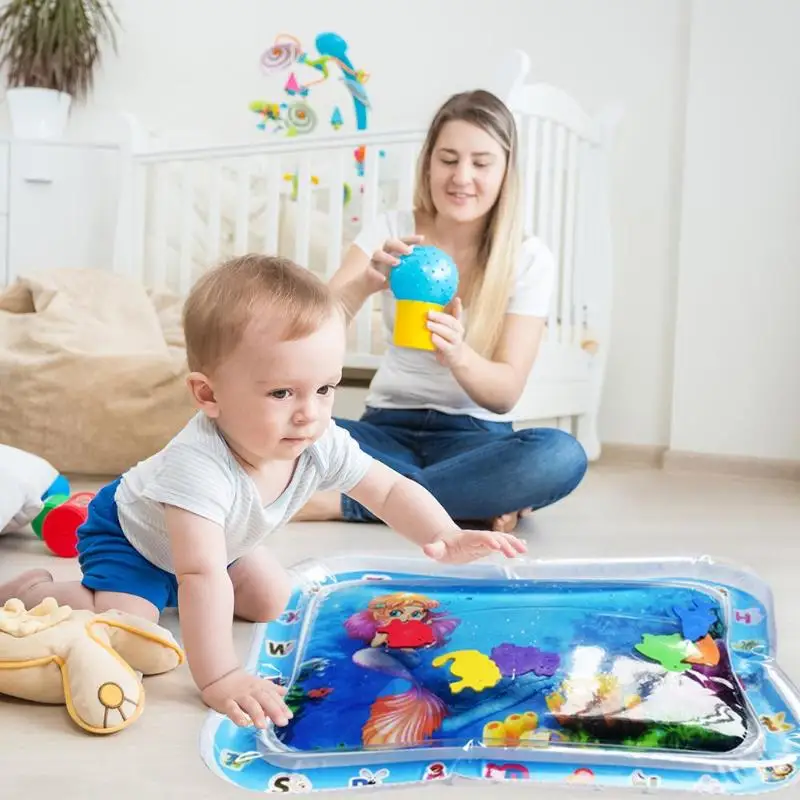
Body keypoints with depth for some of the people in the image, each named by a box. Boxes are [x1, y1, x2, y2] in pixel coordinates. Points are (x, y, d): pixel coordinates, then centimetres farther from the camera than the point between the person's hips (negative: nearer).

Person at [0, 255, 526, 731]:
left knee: (273, 603, 9)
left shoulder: (324, 446, -26)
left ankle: (165, 590, 29)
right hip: (131, 533, -6)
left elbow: (393, 490, -15)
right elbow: (202, 577, -49)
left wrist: (447, 538, -31)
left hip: (215, 541, 7)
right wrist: (218, 679, -51)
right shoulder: (198, 466, -47)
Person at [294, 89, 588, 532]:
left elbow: (505, 393, -10)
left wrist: (457, 354, -32)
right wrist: (364, 284, -32)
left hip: (475, 435, 0)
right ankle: (476, 499, -20)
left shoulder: (529, 259, -2)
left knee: (561, 455, -34)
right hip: (387, 428, 1)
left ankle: (342, 501, -28)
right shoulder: (391, 230, 1)